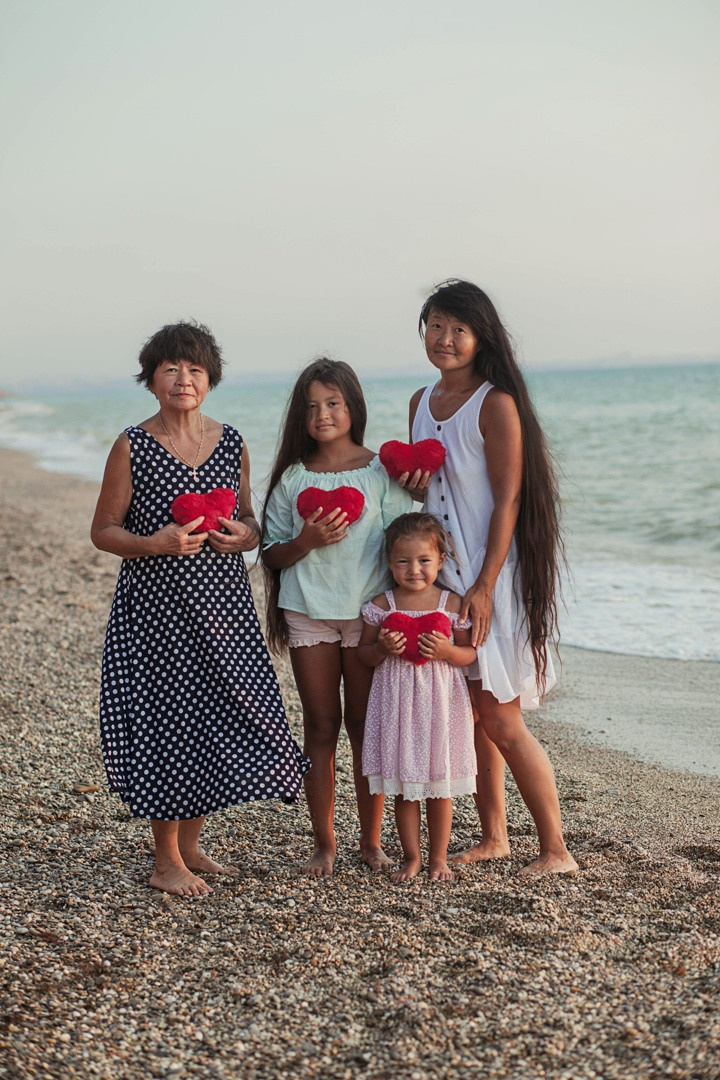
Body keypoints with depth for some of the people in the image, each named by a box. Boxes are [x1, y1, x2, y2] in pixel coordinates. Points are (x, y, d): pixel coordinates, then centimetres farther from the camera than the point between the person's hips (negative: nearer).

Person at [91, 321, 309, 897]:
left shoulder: (232, 443, 6)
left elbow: (250, 521, 15)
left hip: (223, 605, 4)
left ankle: (189, 845, 26)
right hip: (155, 606, -4)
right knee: (165, 719, 0)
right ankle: (166, 862, 16)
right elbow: (103, 530, -3)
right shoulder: (133, 447, -5)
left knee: (221, 718, 6)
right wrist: (155, 543, -20)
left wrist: (245, 535, -8)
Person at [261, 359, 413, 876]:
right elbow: (275, 555, 7)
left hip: (368, 611, -1)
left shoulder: (381, 471, 0)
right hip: (308, 614, 2)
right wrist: (307, 541, -13)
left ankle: (372, 841, 17)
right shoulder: (293, 476, 5)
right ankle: (324, 843, 14)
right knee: (320, 728, 5)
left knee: (366, 727, 4)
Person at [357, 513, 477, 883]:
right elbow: (363, 654, 7)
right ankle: (411, 857, 22)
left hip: (440, 702, 0)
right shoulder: (381, 606, -1)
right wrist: (382, 648, -14)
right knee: (403, 787, 7)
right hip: (396, 703, 1)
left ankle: (439, 857, 23)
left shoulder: (452, 604, -3)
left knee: (439, 786, 8)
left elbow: (469, 654, 4)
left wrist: (446, 650, -15)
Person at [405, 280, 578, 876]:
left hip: (491, 575, -7)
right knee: (471, 713, 11)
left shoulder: (496, 404, -11)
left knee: (501, 722, -6)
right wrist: (411, 484, -2)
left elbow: (507, 501, -15)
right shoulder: (422, 402, 11)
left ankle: (556, 850, 5)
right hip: (444, 574, 7)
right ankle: (493, 837, 24)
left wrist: (485, 587, -20)